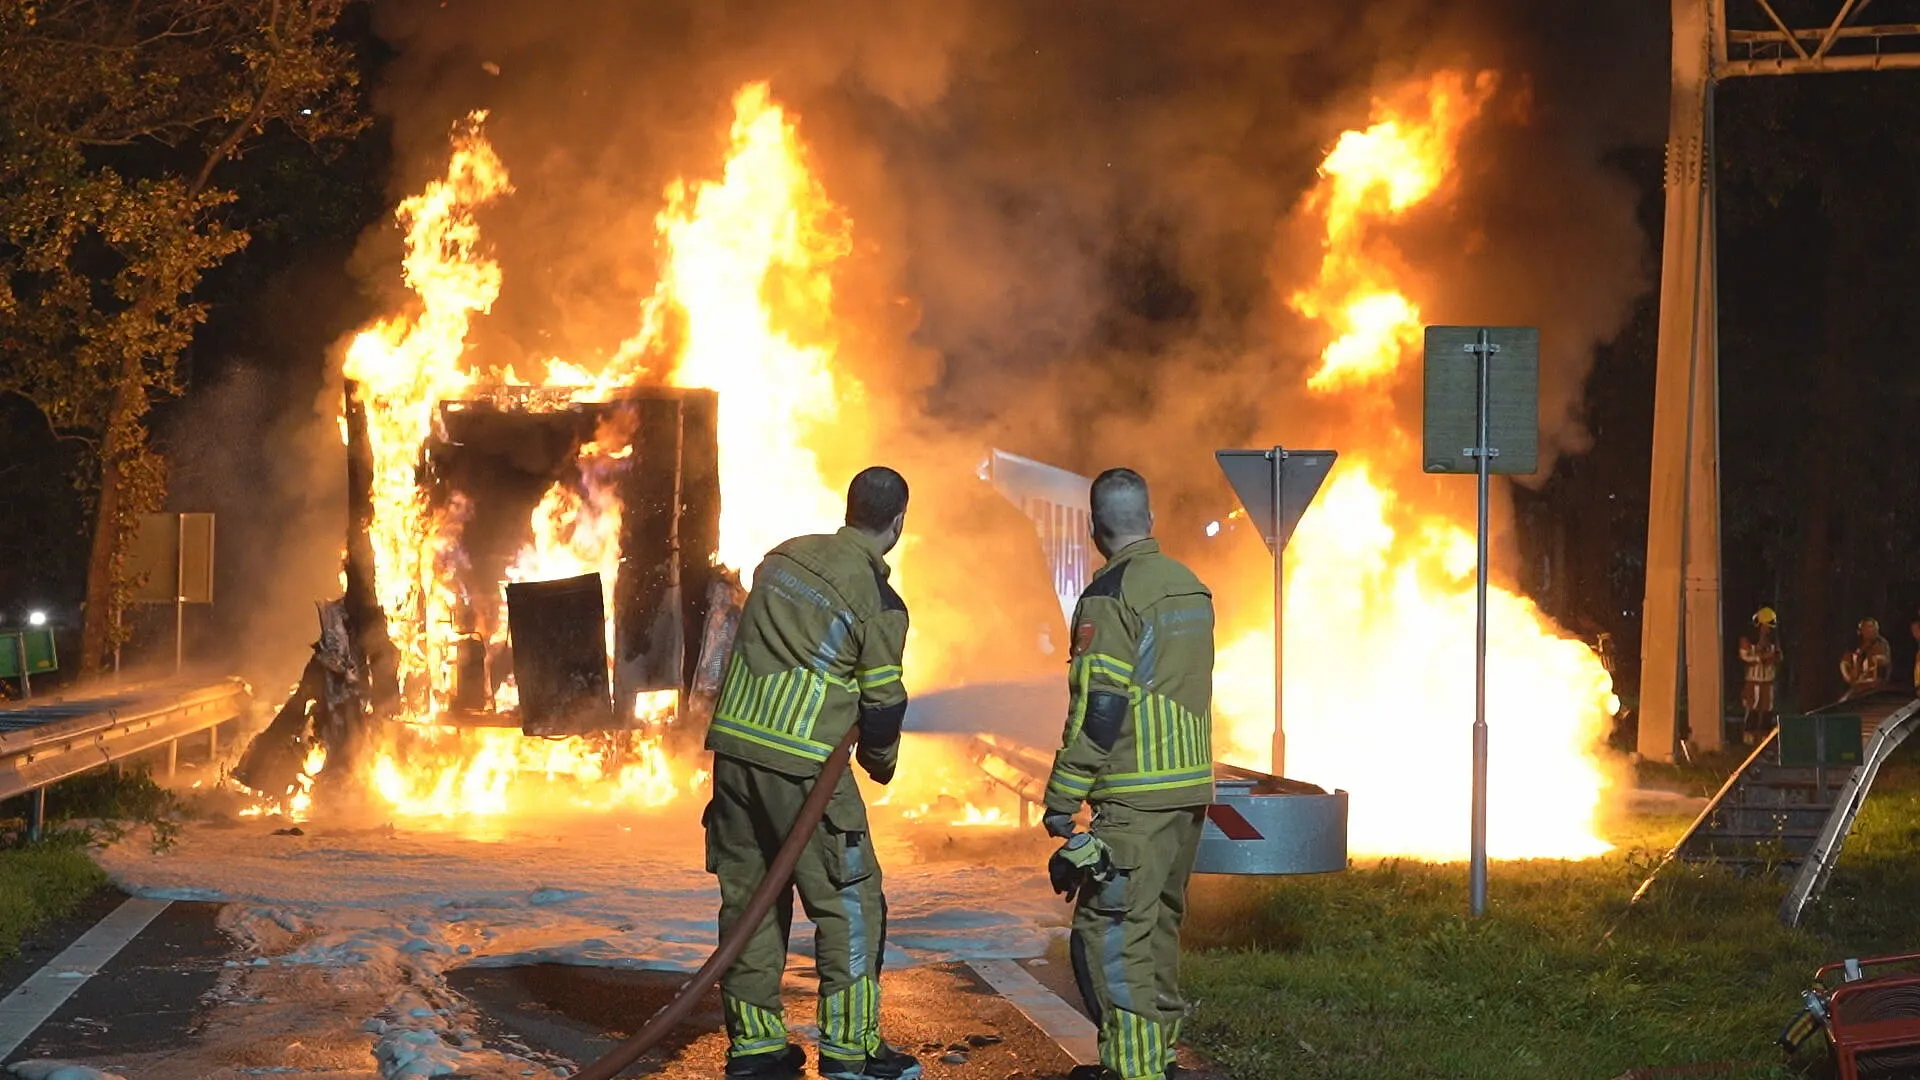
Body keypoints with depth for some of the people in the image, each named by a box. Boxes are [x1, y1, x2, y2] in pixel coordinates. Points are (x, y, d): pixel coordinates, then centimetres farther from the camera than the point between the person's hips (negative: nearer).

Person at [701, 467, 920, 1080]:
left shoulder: (785, 556, 10)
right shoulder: (878, 602, -8)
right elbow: (883, 706, -4)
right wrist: (881, 763, 16)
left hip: (733, 745, 7)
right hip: (802, 764, -7)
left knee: (749, 894, 14)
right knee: (849, 902, 4)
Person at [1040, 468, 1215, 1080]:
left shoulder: (1111, 596, -12)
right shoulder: (1192, 587, 13)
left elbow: (1098, 709, -16)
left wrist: (1062, 799, -12)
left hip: (1136, 799, -9)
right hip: (1192, 788, 9)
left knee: (1110, 931, -7)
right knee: (1158, 925, 17)